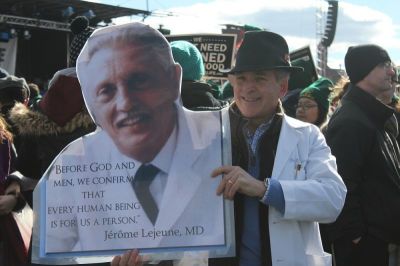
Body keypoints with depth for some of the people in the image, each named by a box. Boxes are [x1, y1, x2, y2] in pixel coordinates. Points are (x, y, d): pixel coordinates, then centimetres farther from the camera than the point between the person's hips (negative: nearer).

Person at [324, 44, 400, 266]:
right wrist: (354, 233, -22)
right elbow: (344, 184, -23)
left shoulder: (377, 117, 15)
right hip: (361, 238, -10)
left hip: (379, 233, 10)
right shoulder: (349, 122, -18)